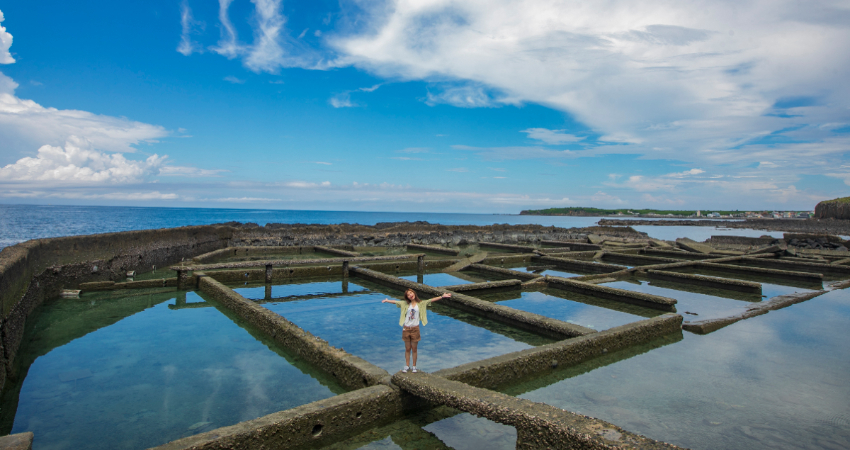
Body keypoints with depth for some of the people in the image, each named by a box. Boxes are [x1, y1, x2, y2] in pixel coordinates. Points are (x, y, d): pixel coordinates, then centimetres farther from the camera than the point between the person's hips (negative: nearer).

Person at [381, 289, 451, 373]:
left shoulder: (421, 303, -4)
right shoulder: (405, 304, 2)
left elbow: (431, 300, -12)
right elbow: (396, 302, 11)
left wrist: (442, 297, -20)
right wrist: (387, 300, 19)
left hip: (415, 329, -1)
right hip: (406, 328, 1)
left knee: (414, 349, 9)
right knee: (407, 349, 11)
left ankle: (414, 366, 22)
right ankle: (407, 366, 23)